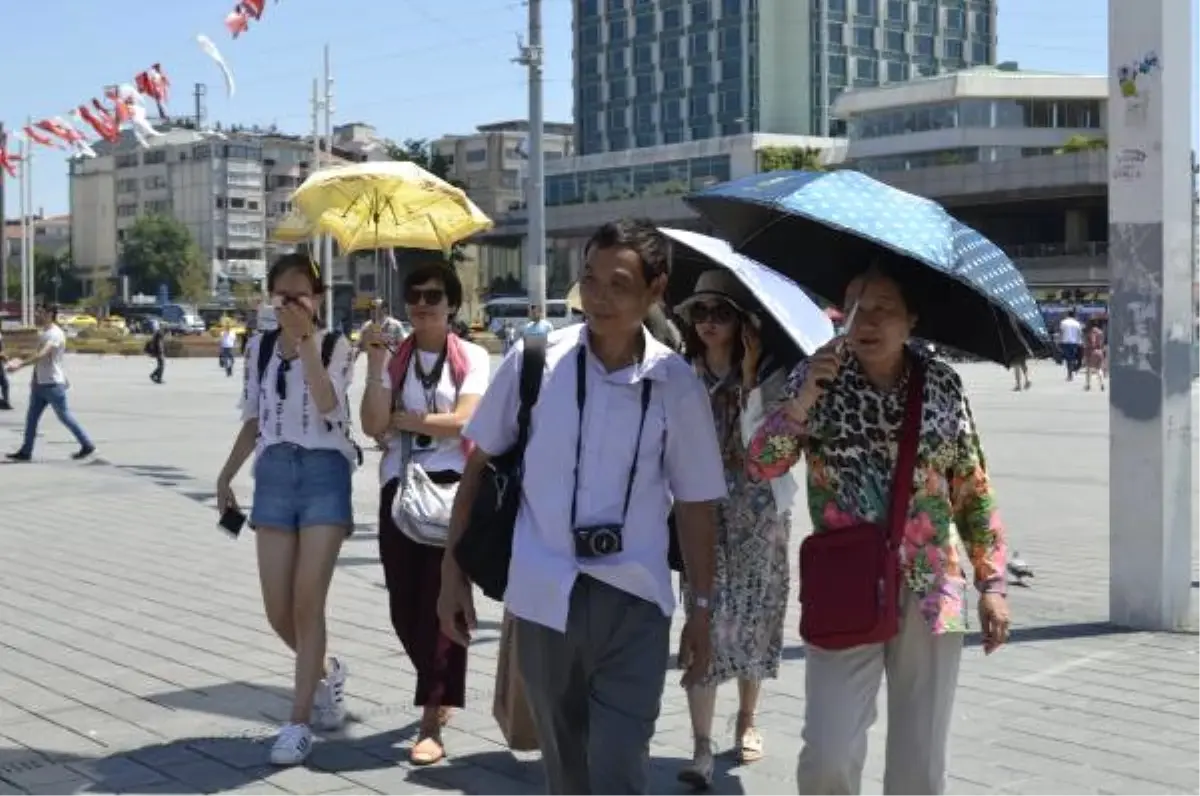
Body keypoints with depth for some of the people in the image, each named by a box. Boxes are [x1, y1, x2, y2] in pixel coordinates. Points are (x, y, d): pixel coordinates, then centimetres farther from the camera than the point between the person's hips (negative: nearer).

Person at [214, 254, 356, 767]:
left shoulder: (335, 345, -1)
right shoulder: (259, 347, 10)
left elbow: (327, 404, -19)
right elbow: (254, 421, 17)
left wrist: (307, 339, -20)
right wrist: (226, 475, 14)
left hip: (324, 473, -4)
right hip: (273, 474, 4)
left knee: (308, 603, -7)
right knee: (278, 612, 3)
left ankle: (299, 721, 2)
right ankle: (325, 673, 34)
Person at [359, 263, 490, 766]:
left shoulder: (472, 358, 1)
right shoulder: (393, 359, 9)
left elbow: (462, 422, -12)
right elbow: (373, 426, -3)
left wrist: (401, 419, -4)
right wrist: (376, 364, -10)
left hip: (451, 486, -4)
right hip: (399, 487, 4)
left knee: (442, 601, -6)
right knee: (404, 605, 7)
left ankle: (431, 724, -3)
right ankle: (441, 692, 33)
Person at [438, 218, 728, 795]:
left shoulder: (676, 384, -3)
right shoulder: (535, 359, -3)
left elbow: (696, 504, 5)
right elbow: (479, 465, 5)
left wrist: (701, 608, 7)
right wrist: (453, 572, 5)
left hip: (635, 601, -1)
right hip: (544, 596, 1)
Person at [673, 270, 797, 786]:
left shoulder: (770, 375, -3)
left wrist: (749, 380, -21)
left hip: (759, 515, 0)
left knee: (753, 621, 8)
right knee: (704, 625, -6)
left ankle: (746, 723, 30)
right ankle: (702, 746, -4)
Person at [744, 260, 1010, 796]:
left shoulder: (943, 384, 4)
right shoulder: (816, 379, 1)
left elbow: (974, 490, 9)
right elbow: (760, 467, -7)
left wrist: (992, 584, 4)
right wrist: (803, 401, -20)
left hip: (931, 593, 2)